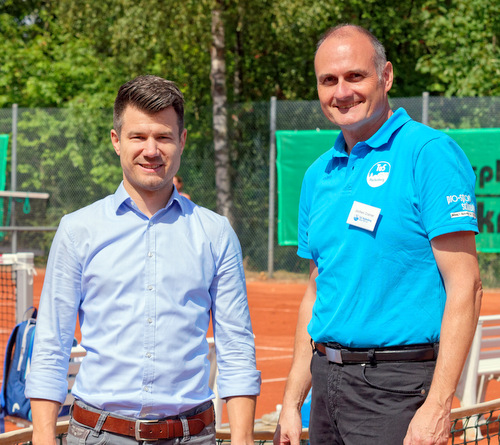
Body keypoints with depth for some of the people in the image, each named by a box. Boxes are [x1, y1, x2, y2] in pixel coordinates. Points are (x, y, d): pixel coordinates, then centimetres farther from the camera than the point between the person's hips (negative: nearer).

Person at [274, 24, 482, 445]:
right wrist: (292, 403, 15)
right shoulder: (318, 175, 12)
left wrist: (438, 405, -20)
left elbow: (464, 287, -14)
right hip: (327, 380, 7)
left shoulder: (430, 153, -9)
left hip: (395, 387, -7)